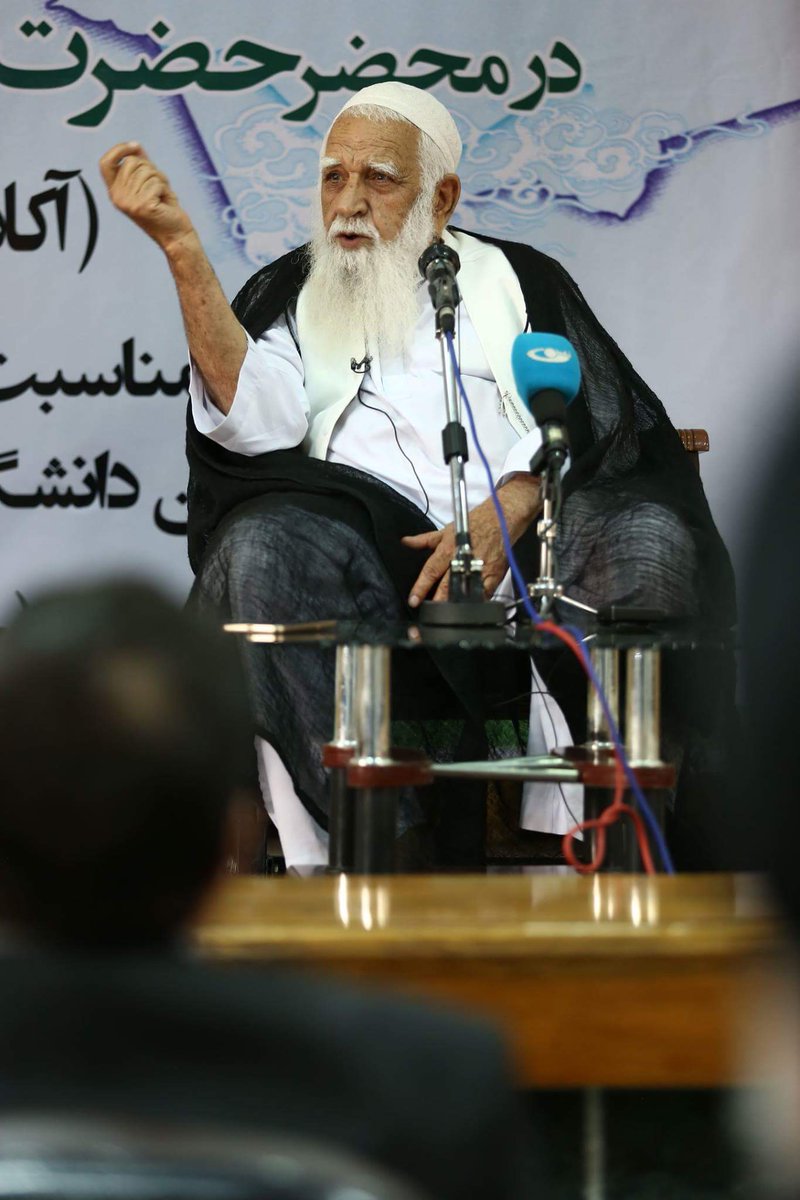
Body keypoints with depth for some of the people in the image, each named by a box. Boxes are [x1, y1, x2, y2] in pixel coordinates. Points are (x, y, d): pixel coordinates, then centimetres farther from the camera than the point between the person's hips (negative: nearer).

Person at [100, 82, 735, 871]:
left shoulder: (518, 278, 23)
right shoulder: (290, 295, 23)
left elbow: (591, 415, 6)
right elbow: (258, 421, 2)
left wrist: (505, 514, -15)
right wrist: (181, 247, -5)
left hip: (525, 535, 0)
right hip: (365, 535, 0)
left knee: (649, 539, -31)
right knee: (264, 546, -33)